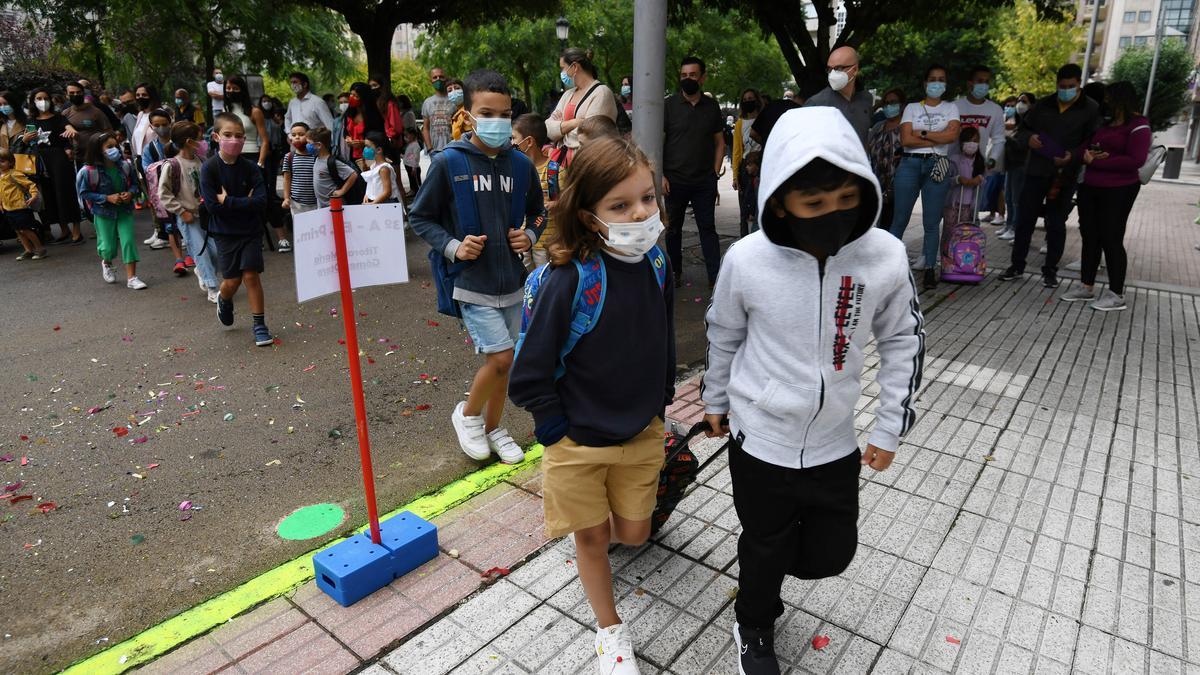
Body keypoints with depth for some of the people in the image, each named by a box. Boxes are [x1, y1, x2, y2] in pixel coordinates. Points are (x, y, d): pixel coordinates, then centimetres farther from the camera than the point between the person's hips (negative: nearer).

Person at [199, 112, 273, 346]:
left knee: (251, 275, -4)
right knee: (232, 280, 4)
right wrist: (244, 202, -16)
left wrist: (228, 201, -17)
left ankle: (260, 324, 7)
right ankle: (224, 300, 41)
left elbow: (261, 201, -15)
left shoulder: (250, 168, -6)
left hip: (250, 230, 1)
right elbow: (212, 205, -16)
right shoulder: (209, 168, -10)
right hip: (224, 232, -1)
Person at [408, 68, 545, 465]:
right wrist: (453, 247, -15)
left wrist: (529, 236, -3)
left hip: (512, 281, 4)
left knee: (502, 361, 13)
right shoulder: (449, 162, -9)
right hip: (472, 282, -4)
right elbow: (420, 217, -1)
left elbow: (537, 213, 17)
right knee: (500, 357, -11)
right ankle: (467, 414, 18)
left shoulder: (520, 164, 1)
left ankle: (492, 428, 34)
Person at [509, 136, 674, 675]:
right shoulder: (567, 279, -26)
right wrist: (555, 430, -12)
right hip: (578, 439, -4)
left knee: (633, 534, 17)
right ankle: (610, 629, 39)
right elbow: (530, 371, -18)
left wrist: (661, 403, 12)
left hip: (641, 432, 4)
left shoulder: (655, 265, -7)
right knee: (592, 536, 15)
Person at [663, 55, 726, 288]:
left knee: (708, 228, 1)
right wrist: (660, 175, -9)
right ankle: (675, 273, 22)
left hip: (705, 182, 1)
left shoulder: (712, 106, 7)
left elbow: (719, 142, 12)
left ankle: (715, 276, 3)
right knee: (673, 228, 8)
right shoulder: (669, 105, 0)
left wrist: (715, 173, 1)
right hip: (675, 180, -1)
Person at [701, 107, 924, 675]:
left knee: (830, 554, 16)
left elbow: (903, 341, 0)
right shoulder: (747, 260, -20)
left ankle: (771, 558, 51)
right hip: (759, 440, -2)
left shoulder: (885, 257, -16)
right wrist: (715, 401, 12)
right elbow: (723, 335, -1)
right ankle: (754, 629, 48)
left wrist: (890, 429, 3)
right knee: (765, 549, 17)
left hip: (835, 443, 2)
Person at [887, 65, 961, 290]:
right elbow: (905, 139, -4)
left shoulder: (950, 107, 14)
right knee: (899, 219, -2)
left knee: (932, 222, 0)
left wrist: (922, 133, -5)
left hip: (937, 167, 0)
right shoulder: (912, 108, 12)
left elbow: (952, 134, -5)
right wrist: (938, 139, -5)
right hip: (910, 164, 0)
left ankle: (930, 269, 6)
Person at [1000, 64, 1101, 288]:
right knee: (1025, 219, 4)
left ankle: (1050, 270, 14)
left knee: (1056, 224, 4)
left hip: (1065, 175, -2)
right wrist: (1028, 139, -9)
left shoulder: (1091, 109, 2)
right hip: (1036, 171, 2)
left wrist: (1073, 156, -21)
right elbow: (1021, 130, 14)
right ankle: (1017, 265, 15)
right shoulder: (1044, 105, 10)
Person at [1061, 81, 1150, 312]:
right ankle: (1087, 287, 18)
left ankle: (1117, 295, 5)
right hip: (1090, 188, 7)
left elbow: (1135, 161, -16)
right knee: (1089, 237, 9)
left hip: (1118, 192, -7)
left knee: (1111, 240, -4)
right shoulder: (1105, 124, 15)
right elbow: (1087, 147, 18)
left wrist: (1097, 162, -16)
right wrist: (1087, 154, -6)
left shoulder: (1138, 126, -7)